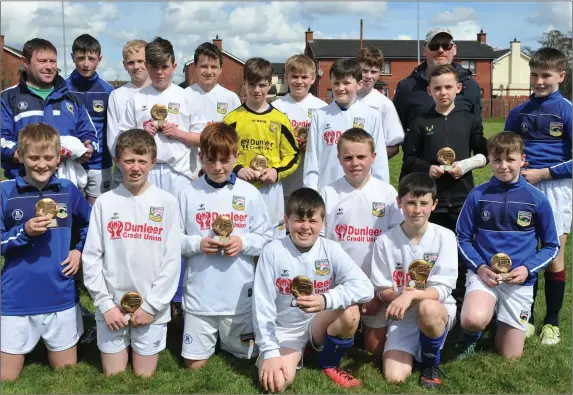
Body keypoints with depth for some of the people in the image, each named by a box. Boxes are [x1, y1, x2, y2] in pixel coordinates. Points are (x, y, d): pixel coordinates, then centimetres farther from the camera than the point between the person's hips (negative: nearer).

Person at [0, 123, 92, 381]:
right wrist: (24, 232, -21)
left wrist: (80, 250, 1)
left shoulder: (68, 190, 0)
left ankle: (55, 347, 42)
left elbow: (91, 224, 16)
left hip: (61, 297, 2)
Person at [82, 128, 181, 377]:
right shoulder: (105, 202, 0)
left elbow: (172, 259, -5)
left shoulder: (167, 203, -3)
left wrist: (151, 305, -9)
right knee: (113, 377, 12)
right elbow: (91, 257, 0)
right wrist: (105, 304, -6)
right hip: (112, 308, 1)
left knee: (144, 377, 11)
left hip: (152, 308, -1)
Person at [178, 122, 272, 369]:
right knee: (194, 363, 10)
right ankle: (209, 338, 39)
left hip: (240, 293, 1)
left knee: (246, 356, 15)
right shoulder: (188, 194, -4)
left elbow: (266, 237, 2)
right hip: (199, 293, 0)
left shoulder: (250, 194, -2)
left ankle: (226, 339, 45)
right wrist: (197, 244, -18)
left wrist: (243, 242, -16)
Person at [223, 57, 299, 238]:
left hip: (271, 191, 1)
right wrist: (236, 169, -13)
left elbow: (293, 156, 7)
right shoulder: (232, 118, 2)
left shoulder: (280, 119, 4)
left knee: (272, 239, 8)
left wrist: (277, 172, -10)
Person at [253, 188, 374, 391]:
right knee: (275, 383, -27)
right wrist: (270, 352, -20)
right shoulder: (273, 251, -14)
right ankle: (294, 355, 10)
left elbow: (365, 287, -23)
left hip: (319, 325, 2)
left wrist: (326, 300, -39)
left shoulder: (331, 249, -10)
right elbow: (263, 306, -13)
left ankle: (330, 363, 1)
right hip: (284, 330, -1)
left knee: (350, 312, -29)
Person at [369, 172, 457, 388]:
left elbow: (442, 290, -16)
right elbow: (381, 290, -2)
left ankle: (431, 363, -6)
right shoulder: (385, 241, -8)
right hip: (402, 317, 1)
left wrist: (412, 295, -34)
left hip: (438, 310, -1)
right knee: (394, 378, -18)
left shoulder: (445, 237, -11)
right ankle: (414, 350, 18)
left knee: (427, 309, -38)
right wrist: (397, 296, -24)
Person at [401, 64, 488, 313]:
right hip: (431, 199, 0)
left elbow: (484, 154, 9)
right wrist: (427, 168, -11)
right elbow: (408, 159, 6)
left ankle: (460, 302, 20)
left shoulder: (470, 120, 5)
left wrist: (466, 164, -9)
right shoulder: (421, 123, 3)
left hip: (462, 199, 1)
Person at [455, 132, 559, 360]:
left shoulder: (537, 200, -3)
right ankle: (471, 336, 5)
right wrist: (479, 267, -12)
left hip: (520, 279, 1)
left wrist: (527, 269, -11)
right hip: (483, 273, -1)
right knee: (473, 320, -33)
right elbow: (463, 238, 4)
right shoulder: (478, 195, -3)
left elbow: (551, 246, 5)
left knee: (510, 355, 8)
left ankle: (501, 322, 41)